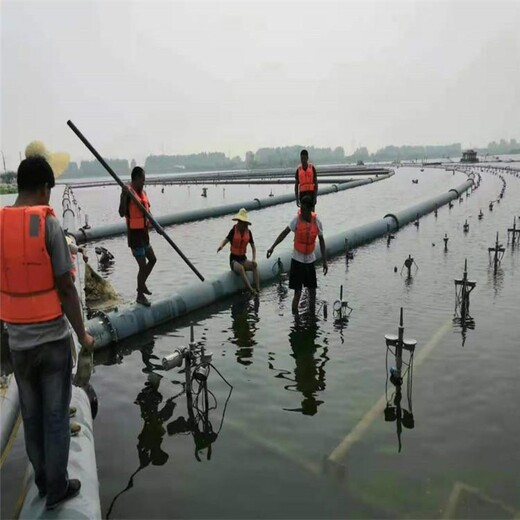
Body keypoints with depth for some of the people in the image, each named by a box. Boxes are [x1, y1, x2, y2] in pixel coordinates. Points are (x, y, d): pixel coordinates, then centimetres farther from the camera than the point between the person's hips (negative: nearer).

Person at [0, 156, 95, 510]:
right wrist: (83, 335, -3)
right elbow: (65, 288, -15)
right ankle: (57, 488, 22)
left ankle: (43, 482, 33)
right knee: (55, 417, 9)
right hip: (53, 337, -5)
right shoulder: (49, 224, -15)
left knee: (31, 416, 18)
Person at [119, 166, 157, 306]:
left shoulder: (143, 192, 10)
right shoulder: (129, 192, -16)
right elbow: (122, 213, -26)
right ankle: (140, 295, 13)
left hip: (144, 233, 9)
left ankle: (142, 284, 38)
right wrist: (124, 197, -38)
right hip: (135, 234, -9)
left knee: (152, 260, 20)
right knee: (143, 265, -3)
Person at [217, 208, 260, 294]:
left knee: (254, 266, -26)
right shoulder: (233, 230, -9)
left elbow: (253, 246, 6)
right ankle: (251, 290, -42)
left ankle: (258, 289, -31)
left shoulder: (248, 232, 1)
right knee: (240, 268, -35)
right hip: (234, 259, -4)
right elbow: (226, 240, -19)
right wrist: (221, 246, -42)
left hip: (243, 259, 4)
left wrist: (254, 259, -8)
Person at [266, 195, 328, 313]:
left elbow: (321, 241, 2)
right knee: (297, 292, -3)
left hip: (310, 260, 3)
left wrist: (324, 261, 2)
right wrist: (272, 247, -17)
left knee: (312, 291, 11)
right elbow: (284, 233, -8)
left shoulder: (317, 222, -7)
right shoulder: (297, 220, -13)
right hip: (297, 260, -3)